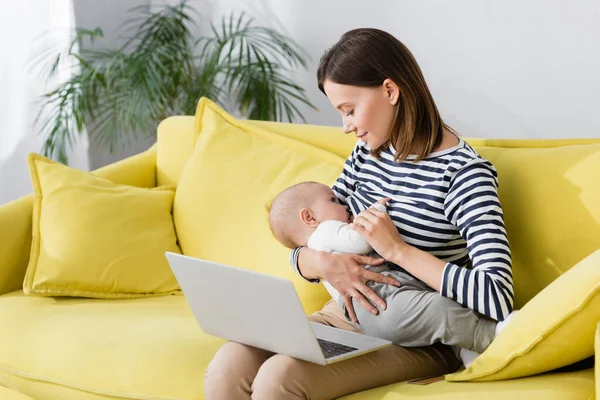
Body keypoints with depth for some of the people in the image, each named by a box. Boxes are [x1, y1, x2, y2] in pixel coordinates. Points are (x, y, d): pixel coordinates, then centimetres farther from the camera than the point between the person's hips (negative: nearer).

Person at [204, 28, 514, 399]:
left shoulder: (464, 173, -15)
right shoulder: (367, 153, 7)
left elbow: (499, 299, -25)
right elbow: (302, 252, 10)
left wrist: (399, 250, -23)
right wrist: (326, 263, -15)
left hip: (416, 341, -6)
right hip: (345, 318, 6)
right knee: (228, 367, -20)